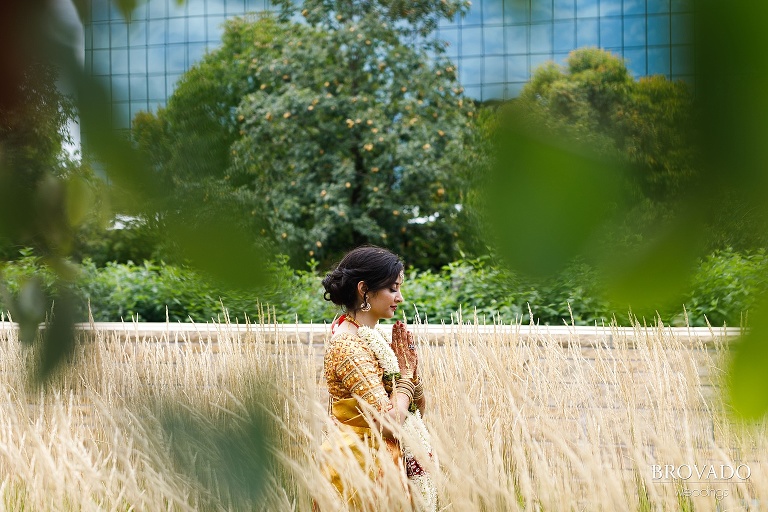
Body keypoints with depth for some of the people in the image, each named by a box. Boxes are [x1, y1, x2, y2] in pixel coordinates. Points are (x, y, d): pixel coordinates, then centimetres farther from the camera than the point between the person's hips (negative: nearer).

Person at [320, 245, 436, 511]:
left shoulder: (379, 335, 6)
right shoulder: (348, 346, -20)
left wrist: (411, 370, -6)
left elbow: (419, 407, 11)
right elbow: (389, 423, -25)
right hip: (364, 467, -9)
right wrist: (405, 374, -11)